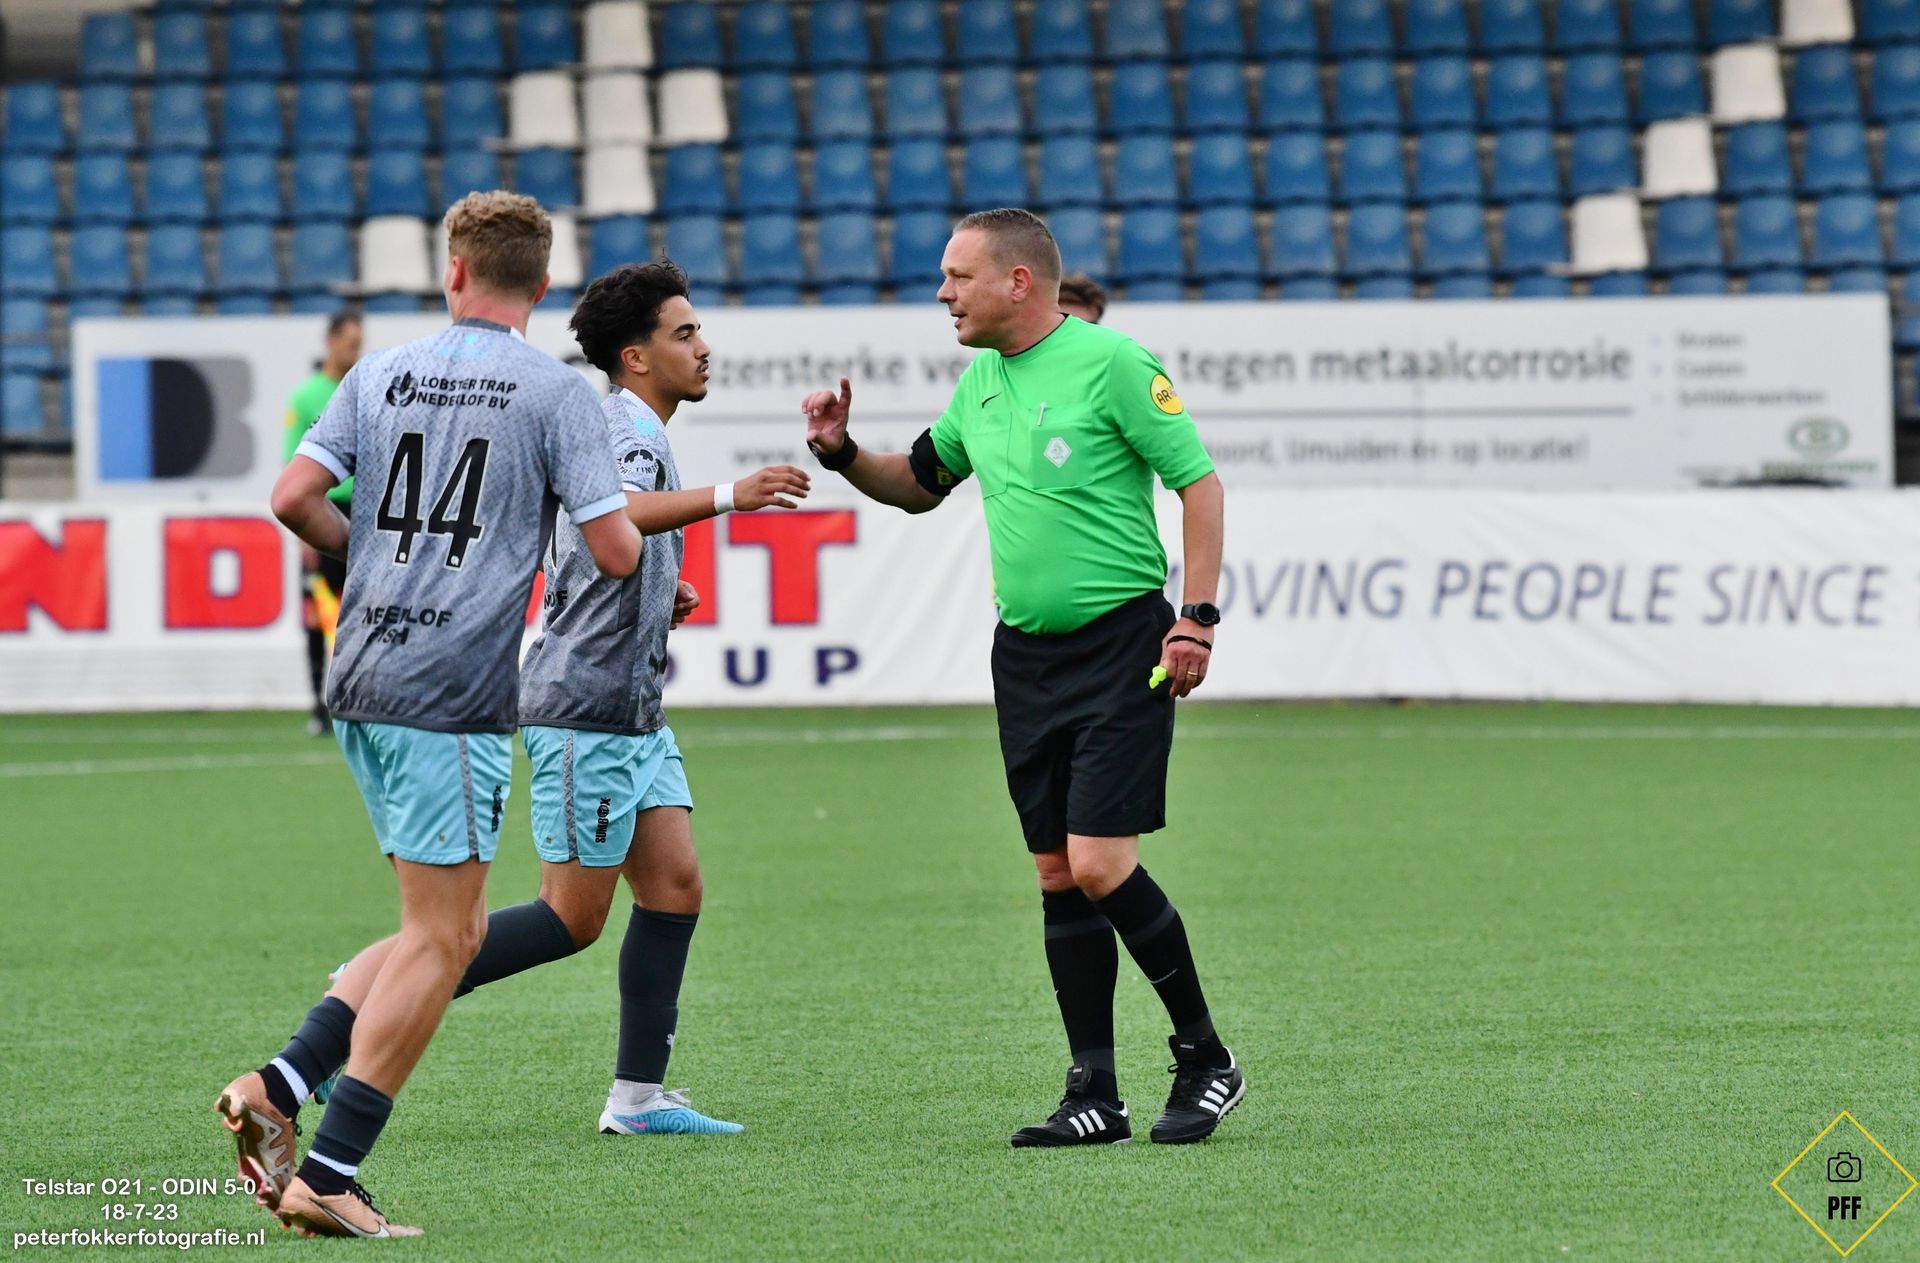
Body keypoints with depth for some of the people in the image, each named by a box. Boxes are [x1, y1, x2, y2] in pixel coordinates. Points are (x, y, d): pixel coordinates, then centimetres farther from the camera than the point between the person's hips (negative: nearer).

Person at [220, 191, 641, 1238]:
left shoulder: (380, 375, 9)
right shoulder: (557, 393, -4)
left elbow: (294, 497, 3)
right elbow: (614, 552, -7)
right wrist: (627, 531, 17)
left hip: (362, 681, 6)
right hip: (453, 695, -6)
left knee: (451, 929, 16)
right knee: (441, 938, -2)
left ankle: (278, 1089, 4)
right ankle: (325, 1175, -7)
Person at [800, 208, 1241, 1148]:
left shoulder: (1112, 363, -11)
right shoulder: (979, 384, 12)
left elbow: (1199, 483, -9)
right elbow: (919, 485, 26)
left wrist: (1195, 618, -15)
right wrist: (842, 452, 7)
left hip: (1119, 646, -7)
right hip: (1024, 654, 7)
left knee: (1100, 867, -13)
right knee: (1058, 877, 4)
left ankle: (1204, 1058, 3)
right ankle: (1094, 1096, 8)